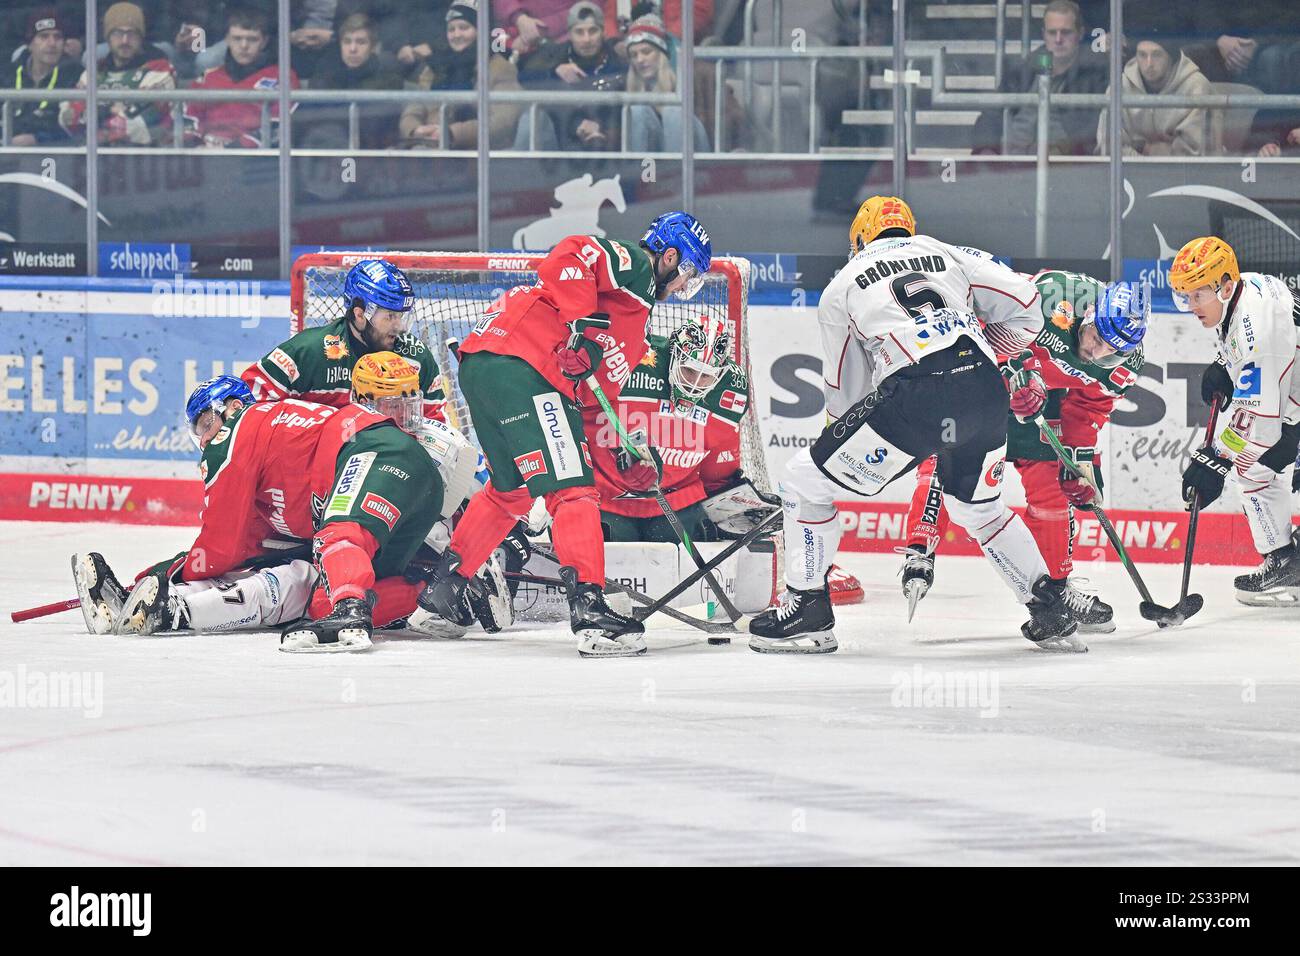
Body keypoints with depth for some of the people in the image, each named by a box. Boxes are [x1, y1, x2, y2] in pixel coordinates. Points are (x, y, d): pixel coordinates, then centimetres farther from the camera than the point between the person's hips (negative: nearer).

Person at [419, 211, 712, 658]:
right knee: (572, 487, -13)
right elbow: (567, 257, -19)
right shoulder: (630, 264, 0)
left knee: (511, 491, 25)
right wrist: (582, 319, -22)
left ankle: (444, 587, 33)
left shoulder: (635, 320, 30)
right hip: (516, 364, -11)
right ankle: (589, 608, -21)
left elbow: (600, 389, 29)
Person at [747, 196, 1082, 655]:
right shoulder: (949, 255, 26)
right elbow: (1024, 308, 18)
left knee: (803, 479, 12)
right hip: (985, 393, 4)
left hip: (914, 395, -4)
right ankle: (1051, 613, 24)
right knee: (977, 508, 30)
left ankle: (808, 611, 11)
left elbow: (845, 390, 25)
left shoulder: (841, 287, 22)